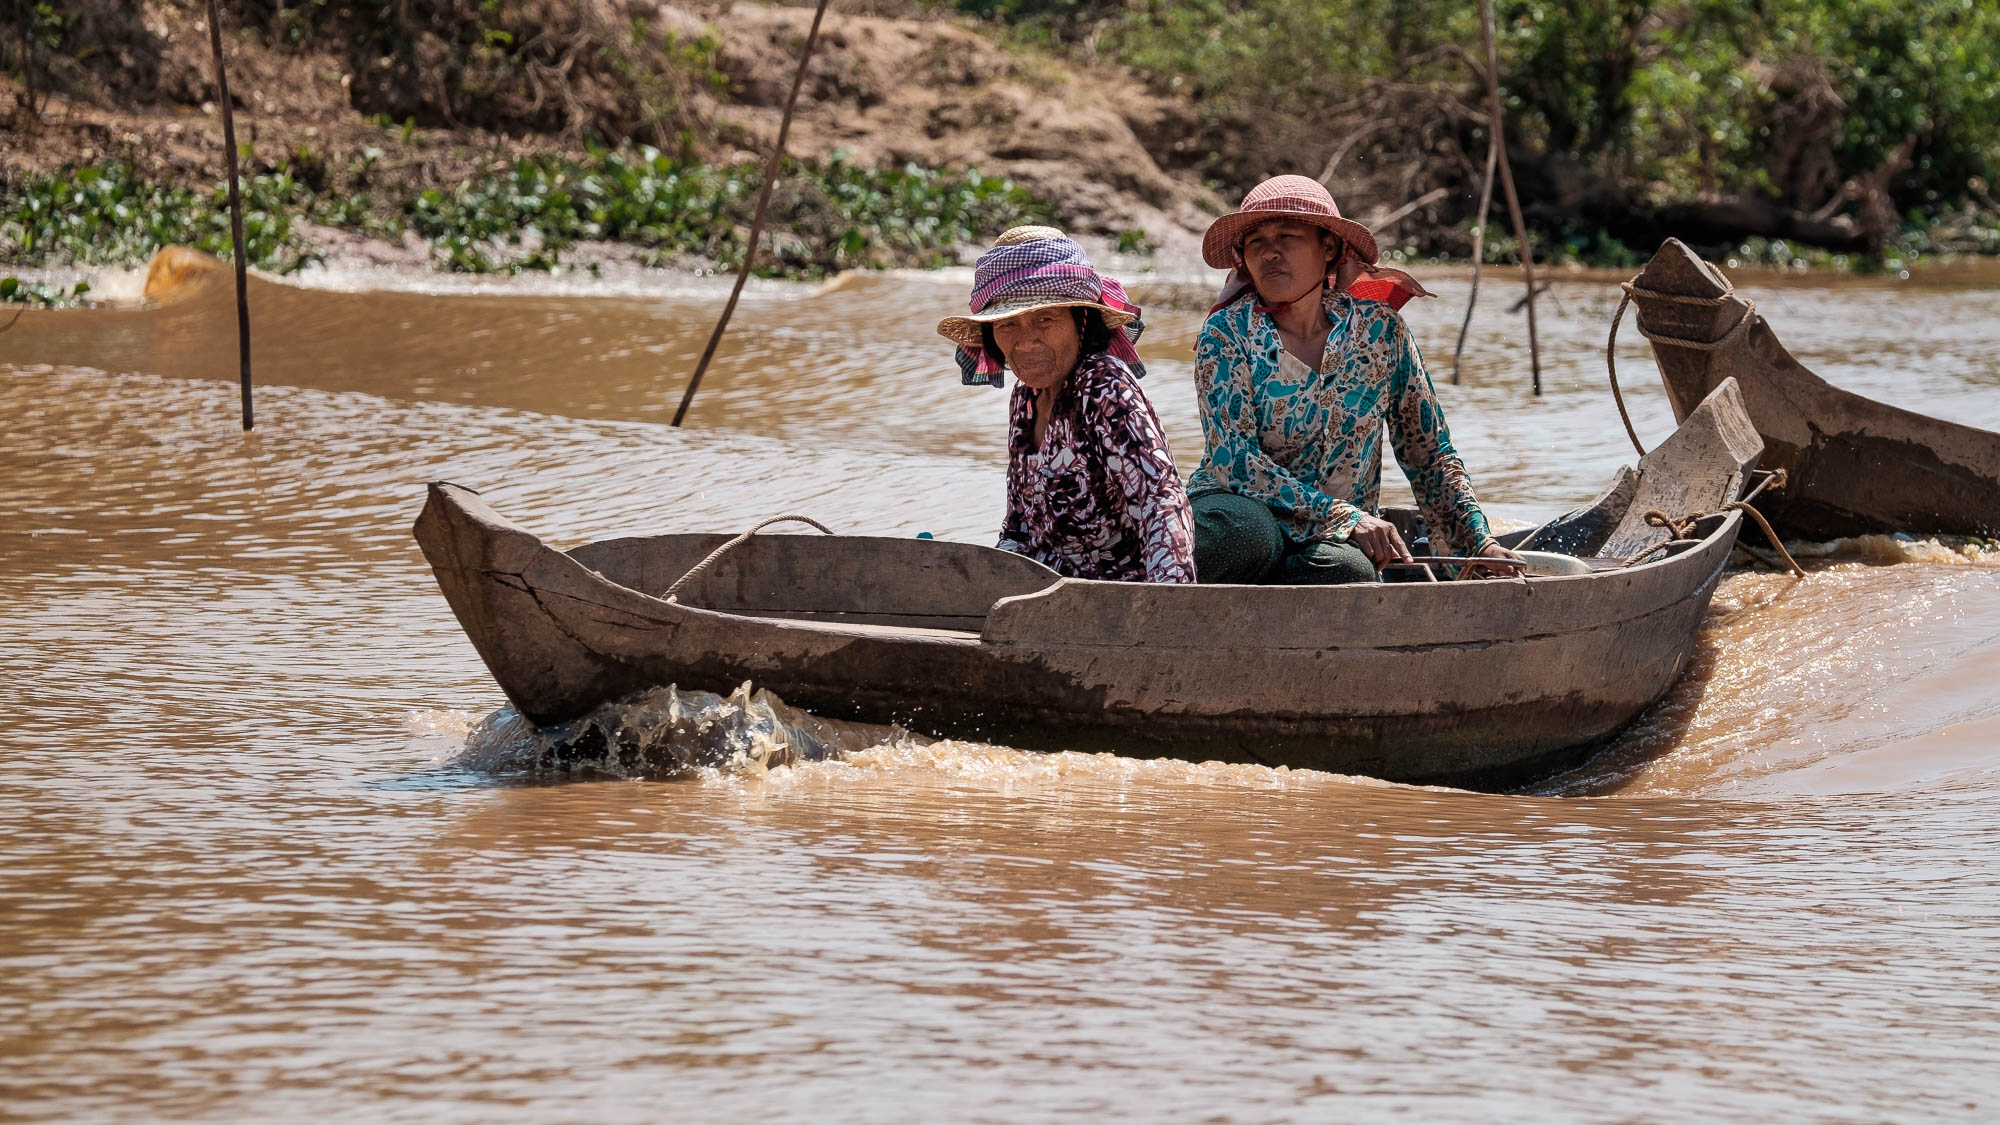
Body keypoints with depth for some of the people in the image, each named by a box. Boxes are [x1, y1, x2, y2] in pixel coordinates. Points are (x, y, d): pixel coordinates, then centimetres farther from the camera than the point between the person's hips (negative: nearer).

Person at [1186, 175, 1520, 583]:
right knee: (1243, 529, -40)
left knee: (1347, 570, -36)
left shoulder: (1380, 331, 3)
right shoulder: (1228, 332, -5)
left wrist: (1481, 546, -3)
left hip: (1339, 541, 2)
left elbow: (1430, 457, 10)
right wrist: (1343, 516, -24)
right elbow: (1232, 459, -15)